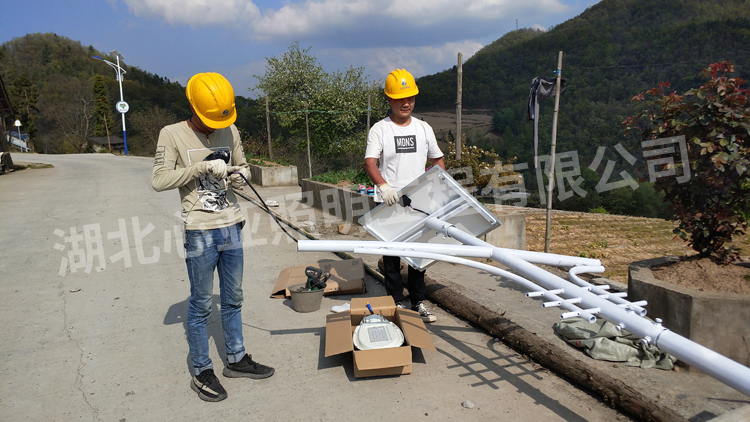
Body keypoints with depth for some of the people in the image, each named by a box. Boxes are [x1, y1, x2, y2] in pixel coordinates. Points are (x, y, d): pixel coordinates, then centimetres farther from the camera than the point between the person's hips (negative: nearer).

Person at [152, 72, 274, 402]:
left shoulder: (230, 132, 7)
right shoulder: (173, 135, -6)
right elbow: (159, 180, -14)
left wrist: (241, 174, -5)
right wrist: (202, 166, -22)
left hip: (231, 227, 5)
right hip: (200, 232, -5)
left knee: (233, 298, 15)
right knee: (201, 304, 4)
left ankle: (236, 359, 31)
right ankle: (201, 372, 20)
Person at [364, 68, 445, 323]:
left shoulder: (423, 128, 9)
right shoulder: (379, 129, -3)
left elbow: (437, 160, 15)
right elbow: (370, 162, -15)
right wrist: (383, 185, -34)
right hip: (390, 204, -3)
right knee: (391, 252, 5)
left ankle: (418, 301, 22)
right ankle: (396, 302, 18)